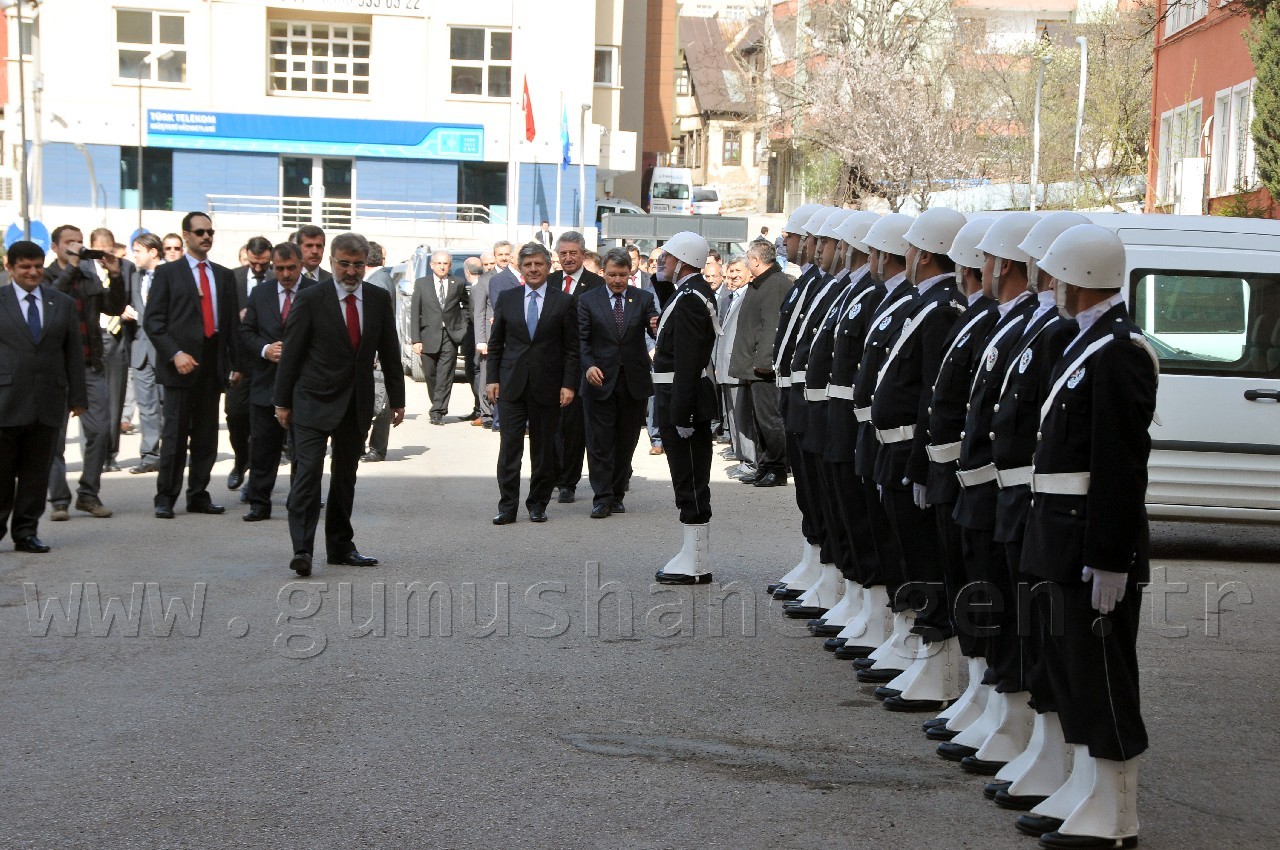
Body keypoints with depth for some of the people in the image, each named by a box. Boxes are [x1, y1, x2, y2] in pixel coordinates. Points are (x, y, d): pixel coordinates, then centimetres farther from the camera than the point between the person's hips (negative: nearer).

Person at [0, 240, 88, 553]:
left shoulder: (63, 304, 12)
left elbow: (74, 353, 12)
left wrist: (78, 397, 7)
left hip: (48, 401, 3)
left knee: (37, 471, 5)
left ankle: (27, 532, 12)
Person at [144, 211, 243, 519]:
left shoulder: (224, 275, 15)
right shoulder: (168, 273, 3)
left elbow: (233, 323, 16)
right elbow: (153, 320, -3)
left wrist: (235, 364, 8)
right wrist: (175, 354, -15)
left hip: (213, 364, 4)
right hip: (181, 363, -4)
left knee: (207, 434, 6)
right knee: (175, 434, -4)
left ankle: (199, 495, 14)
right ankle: (166, 497, 2)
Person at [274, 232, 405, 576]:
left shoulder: (379, 300, 4)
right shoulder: (310, 299, -7)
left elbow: (390, 353, 11)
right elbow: (291, 352, -5)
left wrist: (396, 399, 10)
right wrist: (282, 402, -5)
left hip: (357, 403, 4)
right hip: (314, 401, -4)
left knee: (345, 476, 11)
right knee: (308, 471, -13)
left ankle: (340, 546, 20)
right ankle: (302, 549, -16)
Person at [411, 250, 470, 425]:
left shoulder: (458, 284, 6)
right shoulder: (421, 284, 5)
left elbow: (466, 305, 23)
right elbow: (414, 313, 2)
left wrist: (462, 324, 7)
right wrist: (416, 340, -5)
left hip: (450, 336, -1)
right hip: (429, 336, 1)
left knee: (445, 376, -8)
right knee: (431, 375, 7)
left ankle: (438, 412, -8)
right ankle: (438, 407, 24)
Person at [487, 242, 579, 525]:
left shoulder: (563, 301, 2)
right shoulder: (506, 299, 8)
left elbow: (571, 349, 1)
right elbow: (495, 344, 11)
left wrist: (568, 384, -6)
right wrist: (493, 379, 4)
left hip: (547, 386, -1)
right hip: (511, 385, 1)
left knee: (544, 449, 5)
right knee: (509, 448, -3)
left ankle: (538, 504, 15)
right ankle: (507, 507, 2)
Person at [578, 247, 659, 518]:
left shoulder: (644, 299, 5)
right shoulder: (588, 300, 3)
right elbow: (582, 339, -1)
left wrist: (657, 325, -30)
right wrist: (589, 366, -17)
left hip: (635, 381, 2)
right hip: (600, 380, -2)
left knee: (626, 442, 8)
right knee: (600, 442, -4)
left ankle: (616, 495, 18)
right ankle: (602, 498, -2)